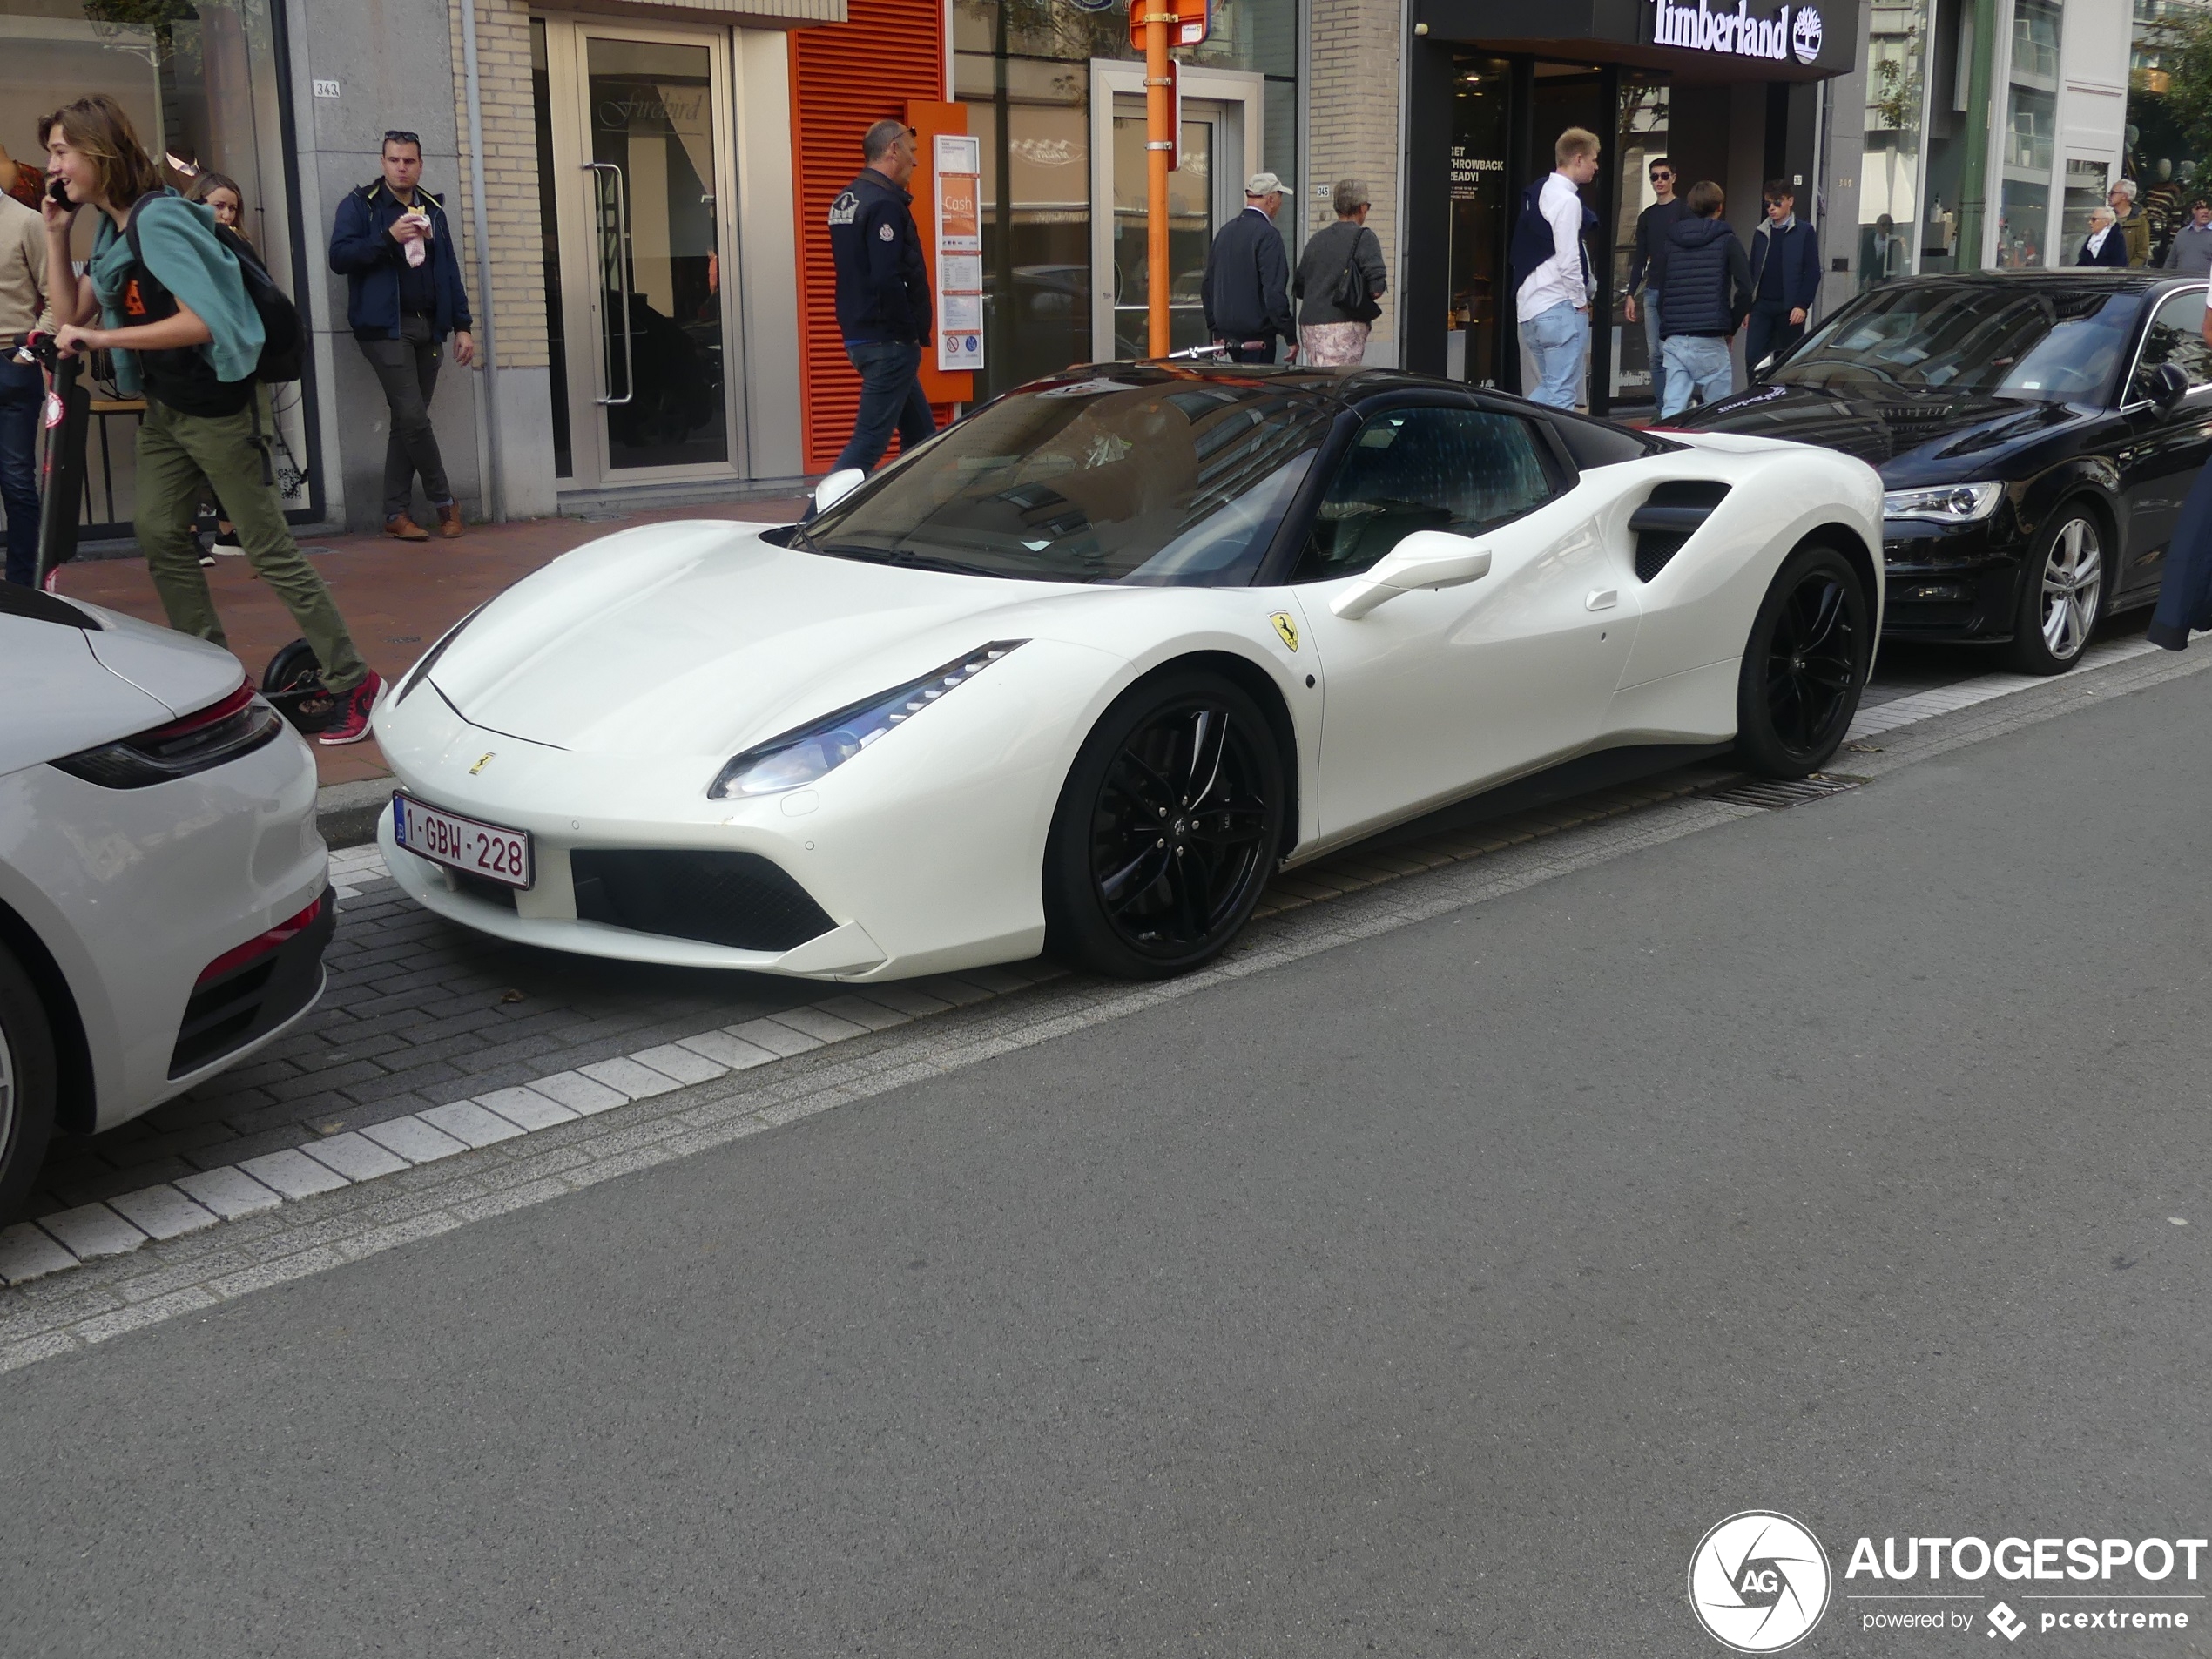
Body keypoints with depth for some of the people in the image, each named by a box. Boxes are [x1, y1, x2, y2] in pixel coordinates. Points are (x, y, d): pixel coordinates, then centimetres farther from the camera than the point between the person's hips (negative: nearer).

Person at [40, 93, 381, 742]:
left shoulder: (159, 219, -18)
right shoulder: (111, 229, 9)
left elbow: (201, 322, -27)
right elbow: (71, 315, 11)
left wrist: (102, 337, -25)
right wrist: (56, 233, 4)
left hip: (214, 406, -9)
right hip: (163, 408, 9)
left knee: (271, 549, -7)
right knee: (160, 537, 9)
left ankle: (352, 681, -1)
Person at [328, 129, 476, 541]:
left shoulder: (432, 209, 17)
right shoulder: (360, 204, 1)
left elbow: (450, 270, 18)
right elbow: (339, 256, -9)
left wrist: (463, 326, 11)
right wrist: (388, 237, -19)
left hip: (428, 328, 5)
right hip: (386, 327, -5)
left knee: (406, 422, 5)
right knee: (414, 418, -13)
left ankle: (397, 514, 8)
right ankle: (444, 502, 2)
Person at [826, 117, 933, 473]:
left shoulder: (846, 199, 14)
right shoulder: (884, 204, -16)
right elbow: (888, 280, -25)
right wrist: (912, 334, -13)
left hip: (860, 334, 10)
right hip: (888, 341, -10)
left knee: (919, 433, 17)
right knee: (869, 442, -8)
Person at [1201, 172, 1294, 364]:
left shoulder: (1225, 231, 11)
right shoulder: (1268, 234, -13)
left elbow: (1207, 286, 16)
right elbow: (1274, 291, -18)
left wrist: (1215, 331, 22)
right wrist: (1291, 337, -13)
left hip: (1226, 334, 8)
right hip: (1257, 337, -8)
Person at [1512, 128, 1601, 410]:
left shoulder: (1537, 194, 16)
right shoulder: (1567, 200, -12)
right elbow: (1568, 260, -18)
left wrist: (1590, 285, 16)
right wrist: (1580, 301, -5)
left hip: (1528, 306, 9)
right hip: (1559, 307, -9)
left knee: (1548, 388, 17)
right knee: (1562, 395, -5)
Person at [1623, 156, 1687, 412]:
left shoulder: (1685, 211, -1)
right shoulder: (1646, 217, 17)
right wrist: (1631, 294, 14)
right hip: (1652, 292, 6)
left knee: (1669, 351, -11)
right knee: (1655, 355, 5)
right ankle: (1660, 408, 9)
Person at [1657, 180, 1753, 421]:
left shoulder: (1671, 241, 13)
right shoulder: (1726, 241, 2)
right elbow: (1745, 290, -5)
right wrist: (1731, 327, 7)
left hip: (1674, 340, 4)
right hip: (1709, 343, -4)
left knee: (1673, 408, 1)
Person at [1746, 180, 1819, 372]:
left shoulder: (1805, 232, 1)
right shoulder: (1761, 233, 14)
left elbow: (1813, 272, -4)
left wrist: (1802, 305, -12)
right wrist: (1747, 306, 9)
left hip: (1790, 308, -3)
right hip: (1761, 306, 4)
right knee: (1753, 357, -7)